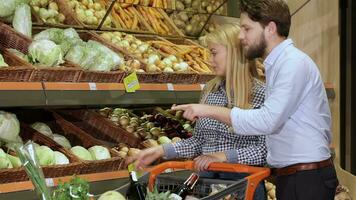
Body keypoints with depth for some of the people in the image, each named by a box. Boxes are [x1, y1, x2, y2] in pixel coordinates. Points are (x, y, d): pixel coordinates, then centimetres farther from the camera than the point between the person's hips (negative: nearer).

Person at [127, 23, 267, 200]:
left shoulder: (261, 94, -12)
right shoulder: (209, 91, 6)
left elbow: (267, 149, -16)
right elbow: (199, 141, 10)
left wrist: (224, 156, -23)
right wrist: (161, 151, 0)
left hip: (244, 181, -5)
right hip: (206, 178, 5)